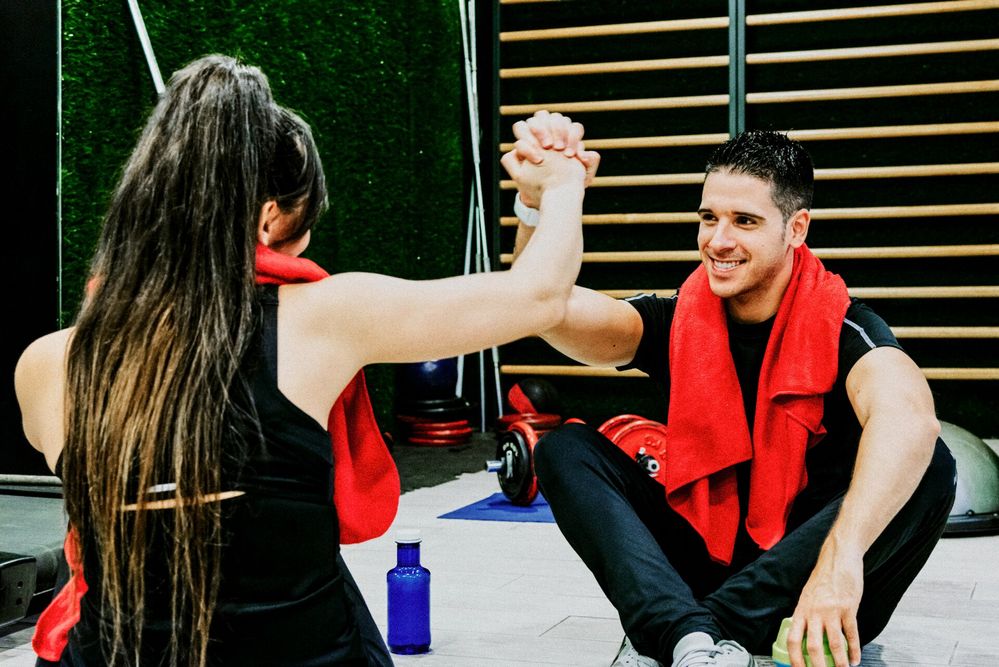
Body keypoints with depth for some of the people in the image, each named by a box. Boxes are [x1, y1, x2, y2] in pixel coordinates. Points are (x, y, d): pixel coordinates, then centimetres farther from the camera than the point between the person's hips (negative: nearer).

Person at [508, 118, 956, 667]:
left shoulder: (838, 327, -14)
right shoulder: (678, 322, -2)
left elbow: (909, 420, -36)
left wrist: (840, 556, -51)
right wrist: (540, 203, -38)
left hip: (803, 589, -2)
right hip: (701, 560, 3)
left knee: (930, 469, -28)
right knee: (565, 450, -12)